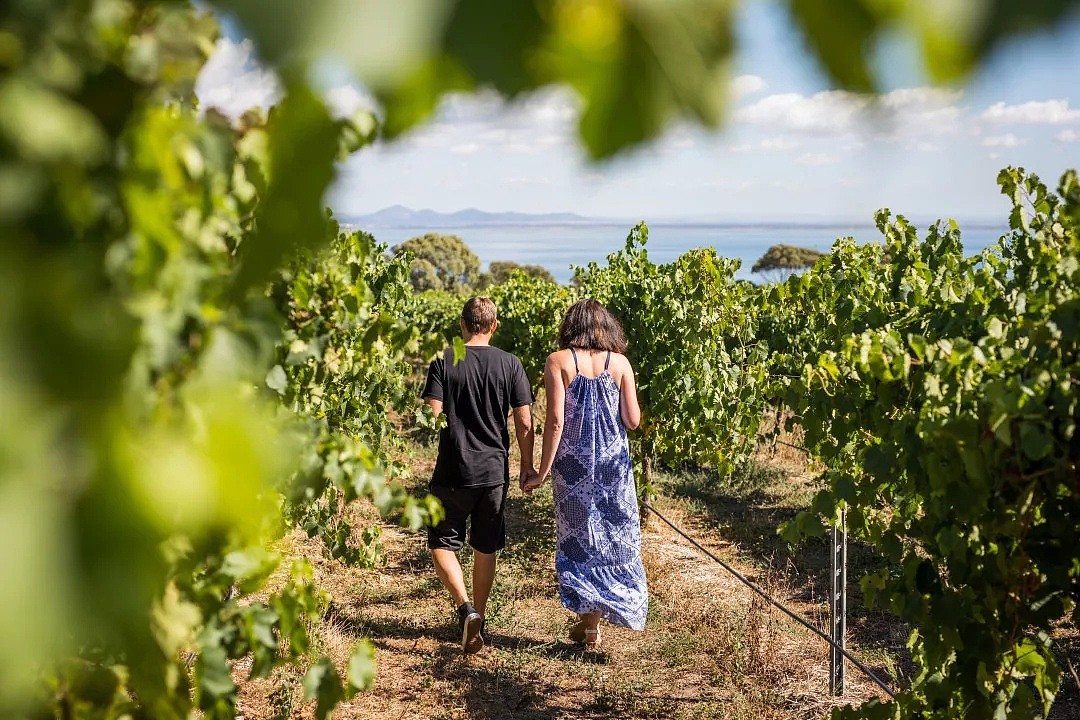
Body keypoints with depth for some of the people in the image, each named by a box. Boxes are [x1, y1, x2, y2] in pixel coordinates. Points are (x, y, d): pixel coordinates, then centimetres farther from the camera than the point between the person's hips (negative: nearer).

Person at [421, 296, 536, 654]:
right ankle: (478, 618, 25)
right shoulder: (510, 364, -1)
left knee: (441, 543, 9)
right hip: (494, 472, 2)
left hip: (453, 471, -2)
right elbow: (524, 422, -2)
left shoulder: (443, 361, -6)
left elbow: (432, 414, -11)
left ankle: (467, 610, -9)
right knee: (485, 549, 16)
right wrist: (527, 464, 8)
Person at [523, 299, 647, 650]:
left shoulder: (558, 362, -5)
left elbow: (555, 420, -12)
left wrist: (543, 471, -7)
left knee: (578, 535, 11)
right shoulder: (620, 363, 0)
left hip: (573, 463, -1)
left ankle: (589, 622, 13)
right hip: (613, 462, 1)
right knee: (615, 535, 12)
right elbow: (632, 421, -2)